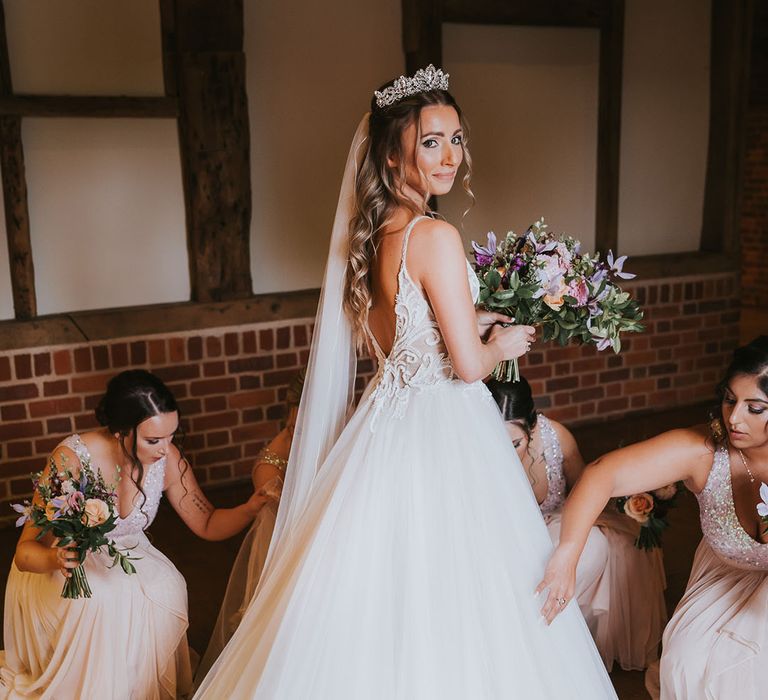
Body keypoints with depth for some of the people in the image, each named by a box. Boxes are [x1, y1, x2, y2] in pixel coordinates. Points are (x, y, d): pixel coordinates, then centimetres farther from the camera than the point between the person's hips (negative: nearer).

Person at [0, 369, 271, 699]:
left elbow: (208, 524, -5)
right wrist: (56, 559, -47)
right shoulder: (73, 459, -28)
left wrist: (251, 508, -26)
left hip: (126, 557, 4)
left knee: (168, 589, -27)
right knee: (104, 601, -34)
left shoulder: (167, 457, -16)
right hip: (56, 572, -3)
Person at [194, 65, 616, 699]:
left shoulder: (370, 234, 5)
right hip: (441, 432, -8)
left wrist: (472, 321, 18)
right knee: (445, 612, 7)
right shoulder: (435, 236, -20)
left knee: (378, 597, 19)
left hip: (387, 414, 8)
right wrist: (504, 343, 2)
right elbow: (467, 365, -19)